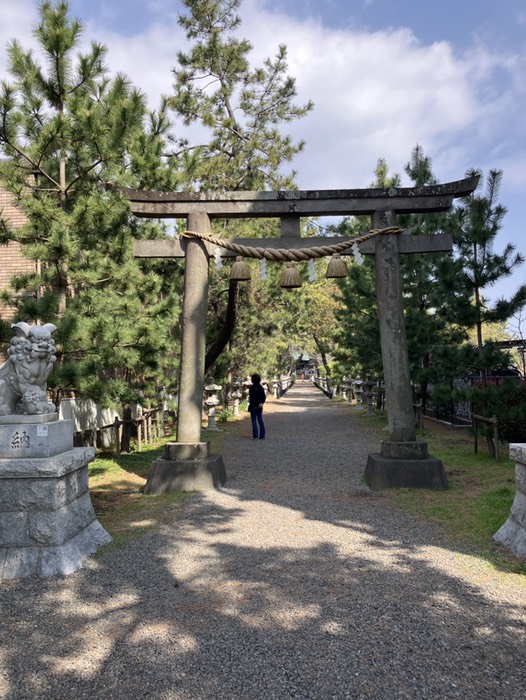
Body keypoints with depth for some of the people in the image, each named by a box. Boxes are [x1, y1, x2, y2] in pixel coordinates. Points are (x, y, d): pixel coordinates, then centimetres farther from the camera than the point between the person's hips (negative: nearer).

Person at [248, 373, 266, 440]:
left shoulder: (251, 387, -12)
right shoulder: (261, 387, 7)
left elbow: (251, 397, -18)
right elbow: (264, 397, 7)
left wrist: (258, 404, -11)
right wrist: (261, 403, 2)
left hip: (253, 406, -6)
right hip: (259, 407, 6)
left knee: (254, 421, -1)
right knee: (260, 420, 9)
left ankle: (255, 436, -1)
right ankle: (262, 436, 10)